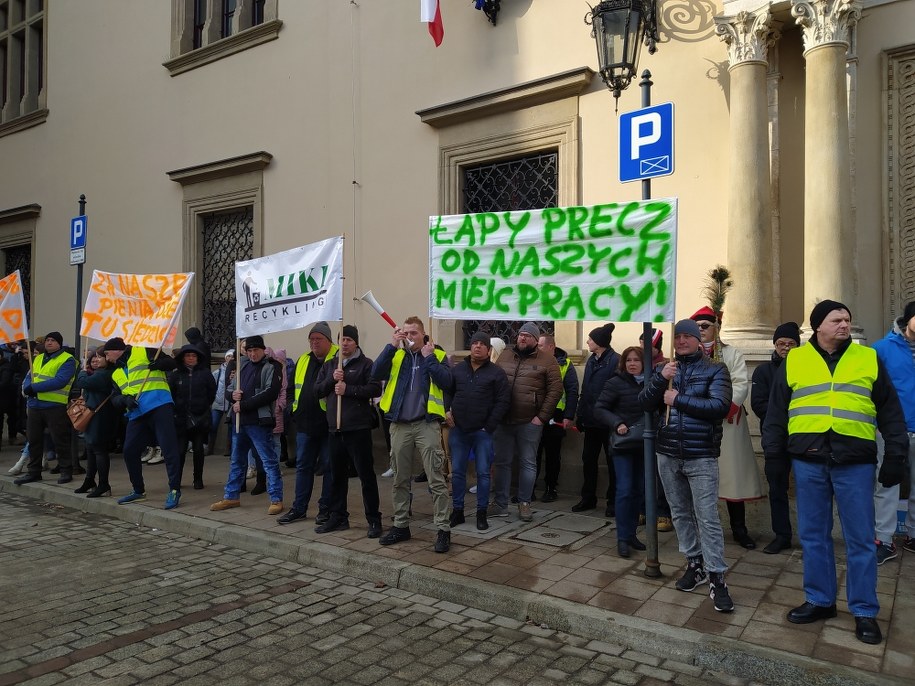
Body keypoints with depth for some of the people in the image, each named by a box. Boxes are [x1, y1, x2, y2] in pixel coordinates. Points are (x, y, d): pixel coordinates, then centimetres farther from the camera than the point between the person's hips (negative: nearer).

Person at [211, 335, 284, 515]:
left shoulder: (270, 368, -5)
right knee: (237, 461, 17)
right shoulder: (243, 367, 16)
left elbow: (270, 393, -18)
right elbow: (228, 390, 20)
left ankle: (276, 500, 2)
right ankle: (231, 497, 29)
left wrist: (243, 405, -17)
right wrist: (232, 394, -6)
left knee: (269, 461, -4)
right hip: (240, 421, 8)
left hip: (259, 422, -8)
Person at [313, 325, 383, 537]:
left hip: (358, 428, -5)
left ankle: (374, 520, 6)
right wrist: (332, 379, -7)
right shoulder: (329, 365, 16)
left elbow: (375, 388, -14)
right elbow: (317, 390, 10)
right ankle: (338, 517, 25)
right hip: (335, 428, 6)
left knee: (366, 474, -2)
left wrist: (348, 389, -18)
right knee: (338, 475, 13)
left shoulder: (365, 364, -1)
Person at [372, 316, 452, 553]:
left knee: (436, 480, -3)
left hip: (427, 424, -3)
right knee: (400, 480, 12)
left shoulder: (437, 354, 2)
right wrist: (392, 345, -11)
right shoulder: (396, 355, 9)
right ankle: (401, 526, 24)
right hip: (400, 425, 4)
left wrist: (429, 357, -13)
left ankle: (443, 529, 3)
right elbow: (376, 374, -8)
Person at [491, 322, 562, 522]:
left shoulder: (546, 360, -1)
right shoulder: (505, 355, 10)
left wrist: (542, 416, -11)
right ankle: (500, 504, 19)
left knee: (528, 463, 7)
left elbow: (555, 389, -5)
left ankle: (524, 503, 20)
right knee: (502, 462, 9)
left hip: (530, 422, -3)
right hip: (503, 420, 3)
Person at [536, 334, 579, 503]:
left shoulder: (564, 365, -2)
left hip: (555, 418, -3)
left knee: (552, 455, 7)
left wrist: (569, 416, -13)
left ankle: (551, 489, 18)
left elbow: (572, 392, -6)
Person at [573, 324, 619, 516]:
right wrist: (581, 416, 8)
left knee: (612, 461, 6)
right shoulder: (591, 360, 11)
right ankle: (588, 498, 25)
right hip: (591, 420, 7)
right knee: (588, 459, 13)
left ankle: (613, 501, 17)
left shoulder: (615, 361, -14)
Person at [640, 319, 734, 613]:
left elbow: (720, 406, -17)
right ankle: (695, 564, 28)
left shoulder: (715, 370, -3)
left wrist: (678, 399, -15)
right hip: (667, 455, 5)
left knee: (707, 518, -5)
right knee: (680, 514, 13)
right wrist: (660, 379, -15)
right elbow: (644, 403, 1)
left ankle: (717, 578, 2)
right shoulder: (664, 369, 10)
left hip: (701, 456, -4)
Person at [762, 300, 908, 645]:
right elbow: (776, 412, 9)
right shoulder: (793, 360, 6)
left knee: (860, 539, 5)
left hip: (854, 463, -1)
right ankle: (820, 600, 24)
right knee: (813, 536, 10)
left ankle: (864, 611, 19)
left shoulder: (868, 358, 7)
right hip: (808, 461, 1)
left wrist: (896, 456, 4)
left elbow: (890, 412, 9)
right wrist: (773, 454, 5)